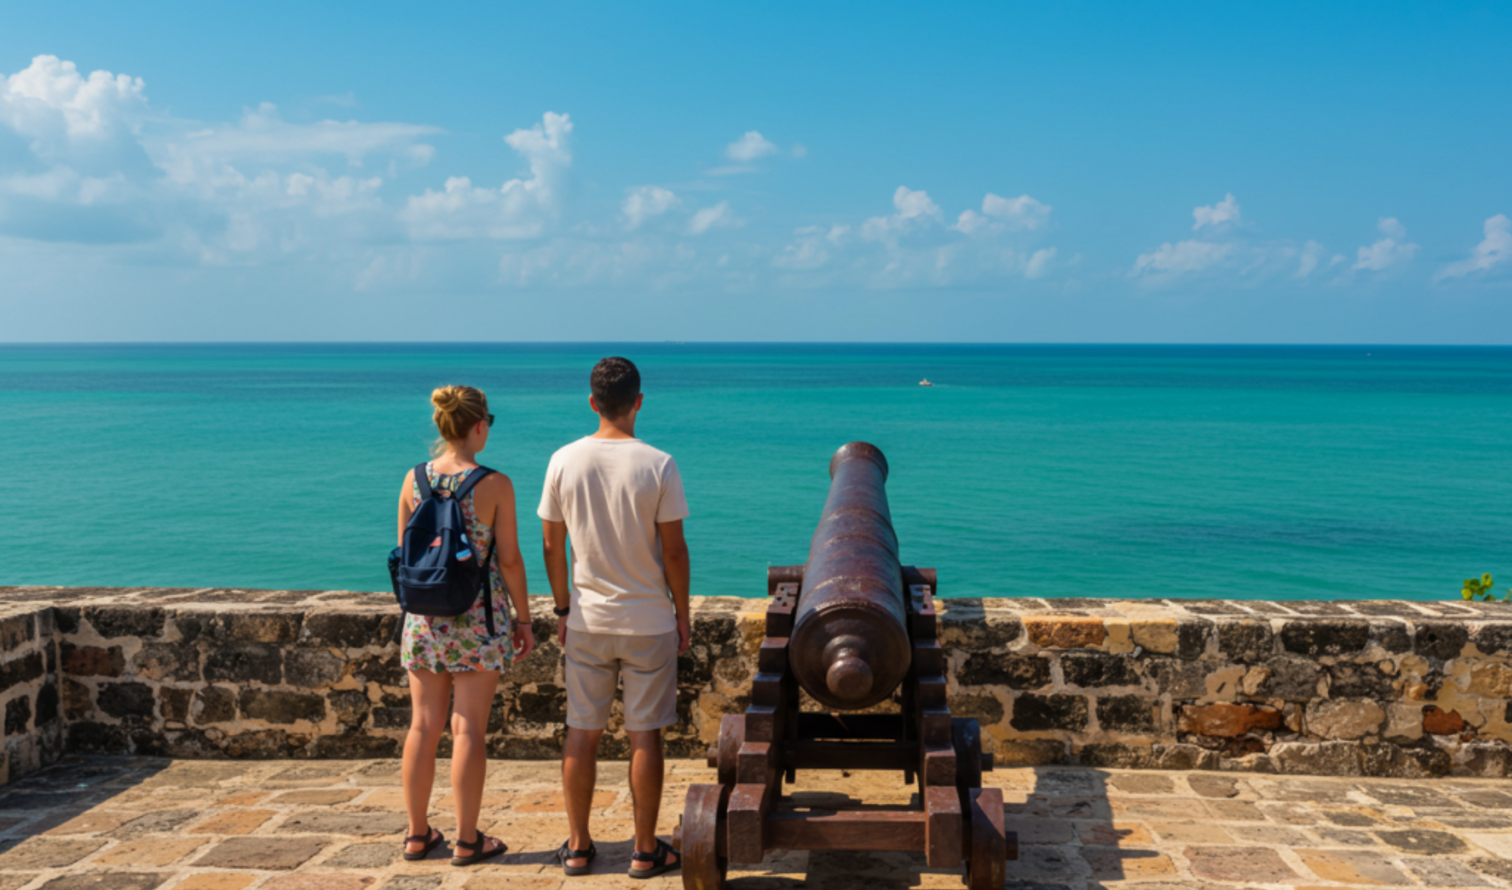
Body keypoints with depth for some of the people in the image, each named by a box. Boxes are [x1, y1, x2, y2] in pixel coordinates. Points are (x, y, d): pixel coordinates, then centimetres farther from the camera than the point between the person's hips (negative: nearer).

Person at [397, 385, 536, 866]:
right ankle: (467, 841, 10)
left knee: (424, 725, 12)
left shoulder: (414, 480, 1)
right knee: (469, 728, 2)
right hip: (479, 615, -4)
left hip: (425, 612, 4)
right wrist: (524, 618, 1)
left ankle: (418, 834, 21)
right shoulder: (495, 484, -12)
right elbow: (509, 559, -10)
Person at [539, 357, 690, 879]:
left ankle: (578, 846, 20)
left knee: (582, 733, 11)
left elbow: (552, 545, 2)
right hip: (649, 622, -2)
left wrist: (563, 608, 14)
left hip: (587, 621, 3)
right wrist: (682, 615, 3)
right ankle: (646, 851, 15)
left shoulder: (564, 461, -4)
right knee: (645, 736, 6)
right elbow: (674, 550, -9)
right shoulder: (658, 465, -12)